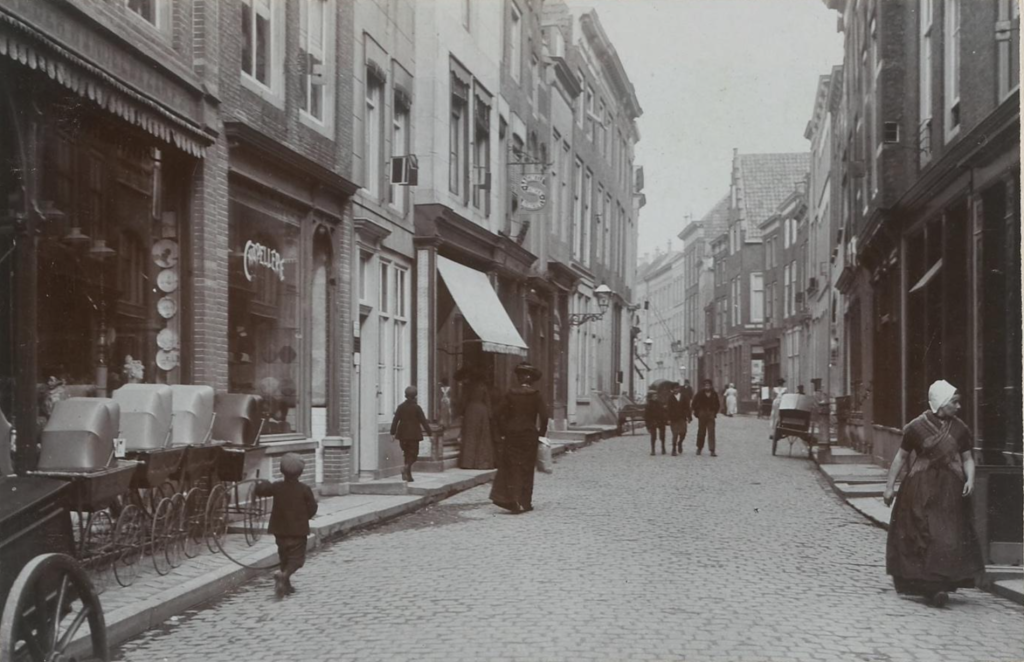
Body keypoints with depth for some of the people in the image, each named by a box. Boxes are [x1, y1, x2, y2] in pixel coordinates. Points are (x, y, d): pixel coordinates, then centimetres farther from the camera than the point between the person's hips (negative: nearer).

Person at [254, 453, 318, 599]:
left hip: (280, 530, 3)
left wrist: (263, 483, 29)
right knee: (297, 558, -1)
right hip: (298, 531, -3)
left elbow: (260, 490, 9)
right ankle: (284, 576, -27)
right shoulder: (304, 489, -9)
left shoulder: (276, 487, -3)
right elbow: (312, 509, -5)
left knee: (284, 557, 18)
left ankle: (285, 584, 20)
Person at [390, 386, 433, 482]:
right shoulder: (417, 408, -7)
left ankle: (408, 476, 12)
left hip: (403, 434, 4)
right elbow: (423, 421, -7)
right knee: (413, 454, 1)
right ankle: (406, 467, -27)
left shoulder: (400, 407, 3)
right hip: (414, 434, -4)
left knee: (407, 454, 13)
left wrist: (393, 433, 5)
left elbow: (395, 421, 2)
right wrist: (429, 432, -2)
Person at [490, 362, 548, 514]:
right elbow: (544, 417, -10)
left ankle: (503, 497, -5)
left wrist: (504, 431, 5)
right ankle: (524, 503, 9)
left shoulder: (511, 393, 0)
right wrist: (541, 433, 2)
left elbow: (498, 413, -3)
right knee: (526, 469, 6)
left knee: (508, 467, 8)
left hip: (511, 433, 1)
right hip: (529, 434, -1)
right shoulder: (536, 395, -5)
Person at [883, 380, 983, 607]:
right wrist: (890, 486, 1)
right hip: (921, 489, -3)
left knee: (950, 537, 2)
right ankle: (932, 587, -7)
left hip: (950, 490, 3)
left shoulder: (959, 429, 4)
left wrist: (970, 479, -12)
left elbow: (967, 458, 8)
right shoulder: (917, 427, -5)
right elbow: (901, 456, 1)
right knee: (925, 537, -8)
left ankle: (941, 584, 15)